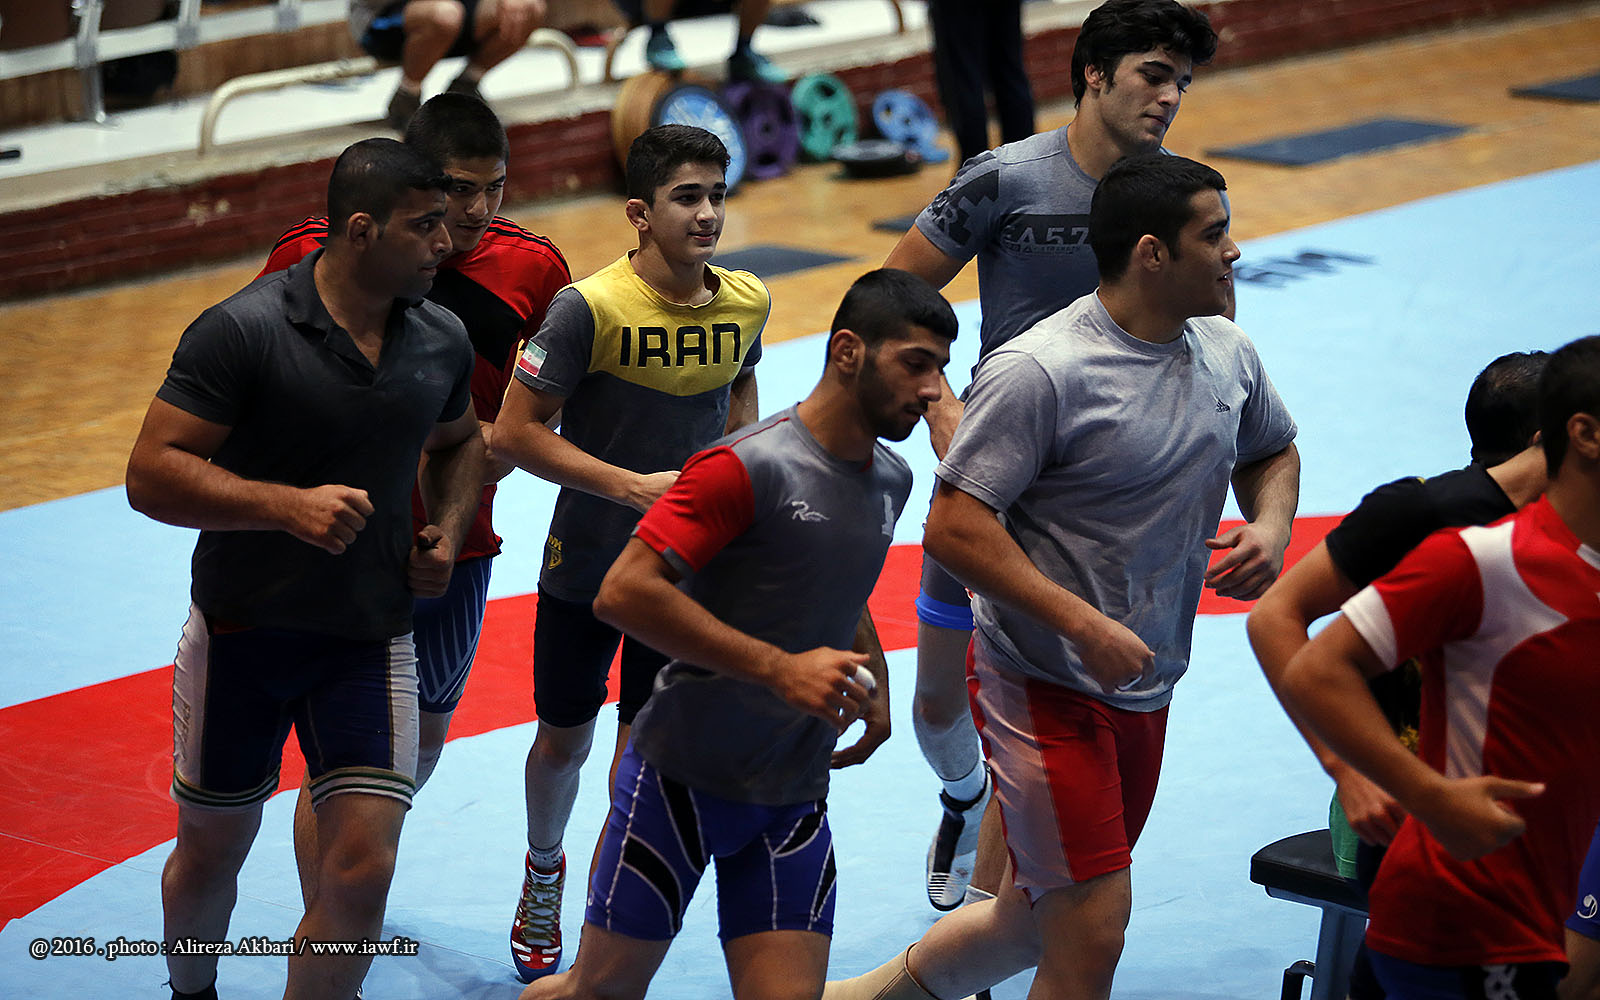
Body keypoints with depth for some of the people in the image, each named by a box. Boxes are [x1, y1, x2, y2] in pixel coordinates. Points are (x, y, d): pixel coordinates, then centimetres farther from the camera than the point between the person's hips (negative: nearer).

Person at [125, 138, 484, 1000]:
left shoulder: (443, 341, 0)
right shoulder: (241, 330, -17)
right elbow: (150, 474, -20)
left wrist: (449, 531, 4)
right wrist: (288, 504, -29)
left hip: (370, 638, 3)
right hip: (242, 630, -3)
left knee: (362, 866, -10)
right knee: (210, 852, 15)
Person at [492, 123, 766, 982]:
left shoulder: (746, 302, -4)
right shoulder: (591, 307, -20)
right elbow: (514, 432, -18)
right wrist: (633, 487, -23)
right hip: (584, 566, -2)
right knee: (563, 741, 14)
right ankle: (543, 872, 45)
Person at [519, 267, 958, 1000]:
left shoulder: (892, 480, 9)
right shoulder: (749, 466, -17)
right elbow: (623, 593, -25)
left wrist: (870, 678, 10)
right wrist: (780, 669, -26)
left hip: (795, 800, 6)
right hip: (682, 776, -6)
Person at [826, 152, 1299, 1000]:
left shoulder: (1228, 356, 5)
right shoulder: (1038, 371, -18)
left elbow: (1272, 451, 26)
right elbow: (953, 526, -21)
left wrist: (1269, 527, 3)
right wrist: (1085, 624, -25)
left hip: (1145, 691, 8)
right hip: (1042, 684, -8)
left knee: (1038, 918, 17)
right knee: (1092, 931, -11)